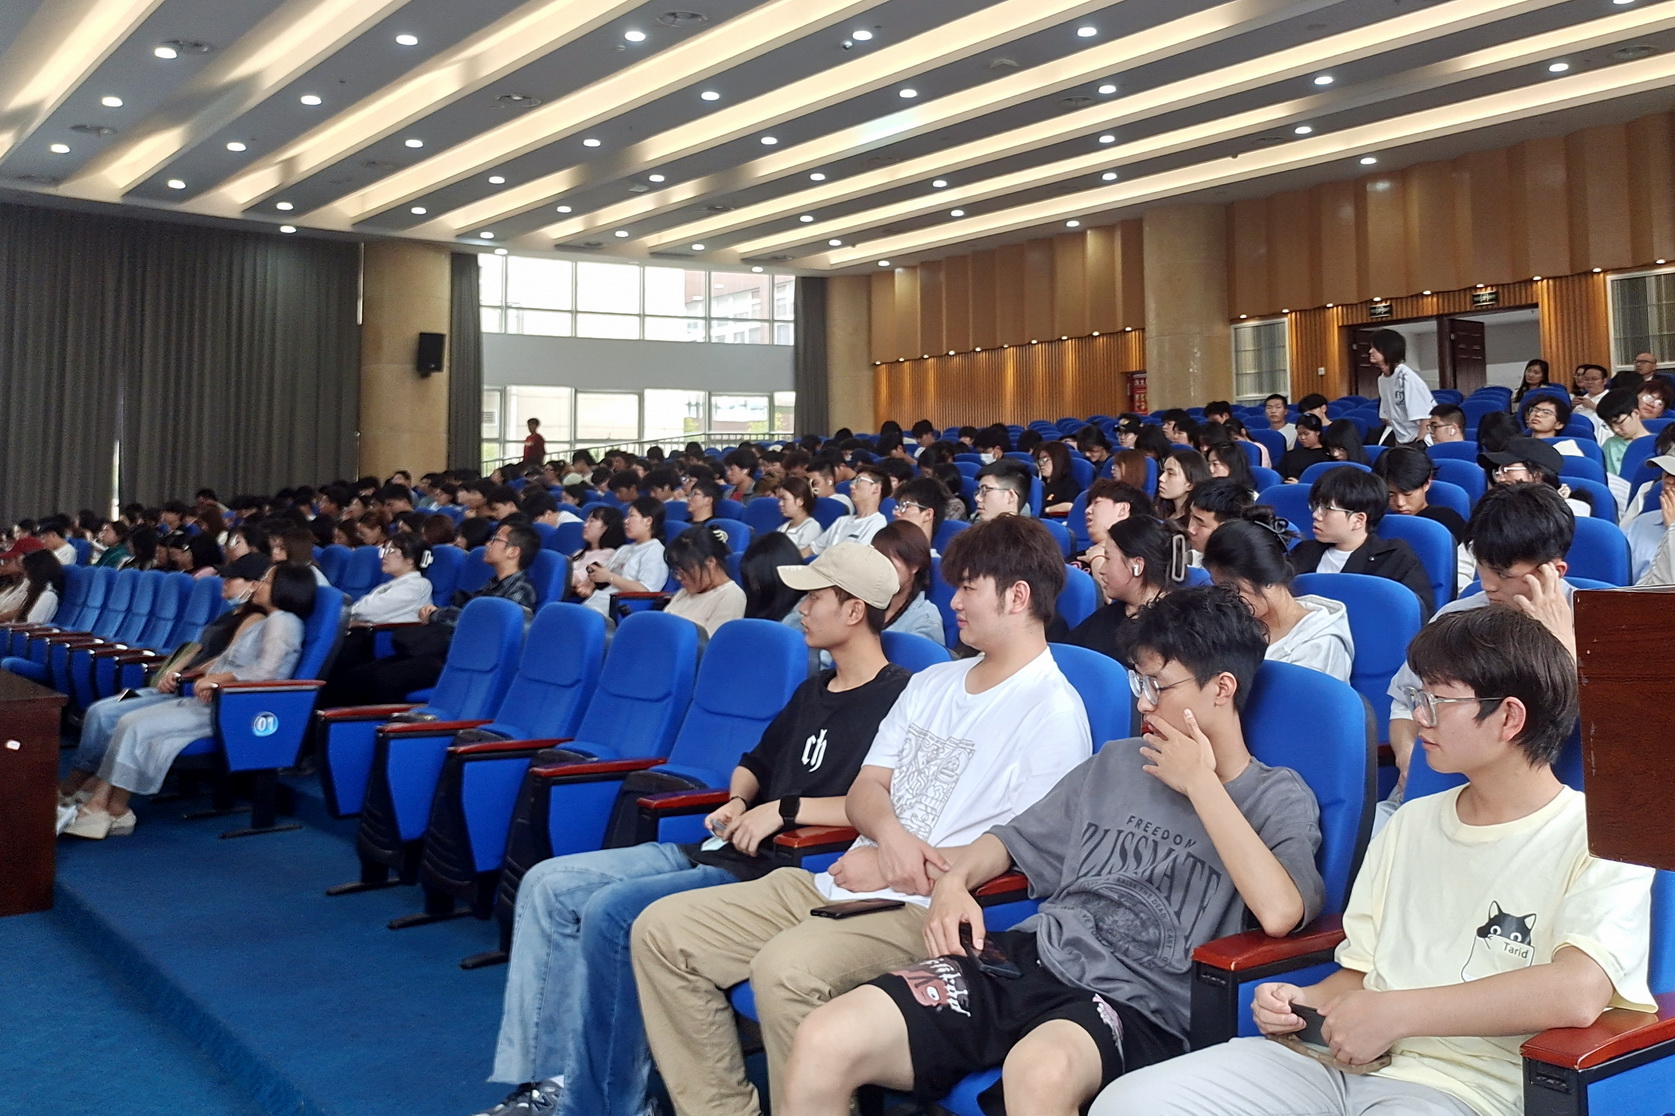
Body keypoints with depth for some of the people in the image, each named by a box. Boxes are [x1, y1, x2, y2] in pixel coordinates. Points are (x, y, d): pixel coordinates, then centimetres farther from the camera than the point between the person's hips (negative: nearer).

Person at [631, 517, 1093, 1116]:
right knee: (661, 930, -2)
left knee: (785, 968, -36)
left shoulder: (1053, 712, -7)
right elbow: (865, 788, 14)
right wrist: (890, 832, -11)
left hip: (929, 909, -8)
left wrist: (889, 869, -10)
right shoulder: (931, 683, 19)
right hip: (840, 884, 9)